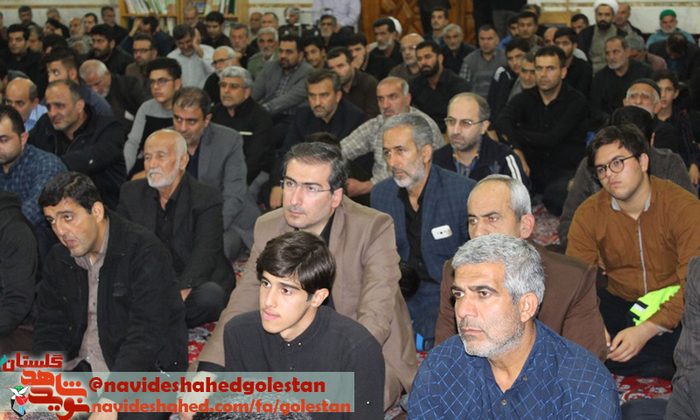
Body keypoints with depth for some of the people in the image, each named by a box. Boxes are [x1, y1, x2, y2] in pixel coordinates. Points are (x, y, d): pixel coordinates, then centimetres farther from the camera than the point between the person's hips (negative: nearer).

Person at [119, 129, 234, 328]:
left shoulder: (207, 198, -8)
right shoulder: (131, 193, 8)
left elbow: (204, 254, -21)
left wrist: (181, 292, -39)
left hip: (192, 286, -2)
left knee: (210, 295, -36)